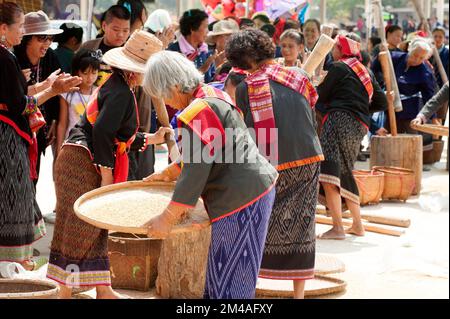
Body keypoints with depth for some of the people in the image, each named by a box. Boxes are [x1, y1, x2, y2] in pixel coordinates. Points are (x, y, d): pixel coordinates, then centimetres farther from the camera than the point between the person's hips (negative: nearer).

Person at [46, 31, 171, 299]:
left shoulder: (116, 87, 17)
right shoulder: (122, 93, -14)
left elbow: (119, 138, 22)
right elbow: (102, 131, -25)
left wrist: (152, 139, 25)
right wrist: (107, 172, -20)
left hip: (87, 163, 10)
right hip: (84, 162, -10)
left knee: (94, 227, 12)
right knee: (80, 229, -5)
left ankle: (104, 290, 18)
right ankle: (66, 292, 0)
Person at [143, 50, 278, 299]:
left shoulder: (198, 113, -19)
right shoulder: (212, 94, 12)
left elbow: (197, 169, -21)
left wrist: (167, 219, -18)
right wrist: (168, 173, 29)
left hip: (240, 199, -10)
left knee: (229, 280, -3)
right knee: (222, 272, 17)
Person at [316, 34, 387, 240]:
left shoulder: (339, 67, 1)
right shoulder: (366, 71, 23)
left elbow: (321, 96, -1)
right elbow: (381, 102, 21)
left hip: (340, 120, -9)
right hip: (360, 127, 9)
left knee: (328, 170, -15)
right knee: (344, 174, 19)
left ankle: (337, 227, -24)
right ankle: (357, 225, 23)